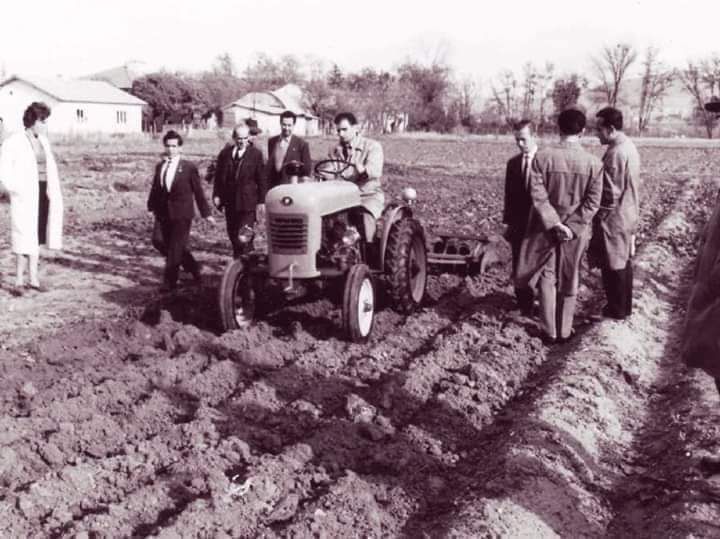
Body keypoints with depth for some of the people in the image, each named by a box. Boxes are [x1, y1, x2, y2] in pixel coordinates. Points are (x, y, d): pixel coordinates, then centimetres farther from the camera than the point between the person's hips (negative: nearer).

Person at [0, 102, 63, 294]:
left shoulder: (43, 141, 11)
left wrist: (53, 191, 7)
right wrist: (18, 190, -14)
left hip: (43, 194, 6)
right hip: (26, 196, -6)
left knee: (37, 235, 10)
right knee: (25, 236, -5)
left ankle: (33, 278, 18)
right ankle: (19, 280, 1)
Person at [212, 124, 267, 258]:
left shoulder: (256, 154, -2)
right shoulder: (225, 153, 7)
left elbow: (262, 180, -2)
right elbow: (218, 176, 11)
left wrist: (261, 201, -5)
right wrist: (216, 195, 2)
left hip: (248, 202, -4)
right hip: (230, 201, 4)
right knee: (232, 233, 11)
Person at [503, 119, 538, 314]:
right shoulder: (513, 163, 8)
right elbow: (509, 195, 10)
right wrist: (508, 221, 6)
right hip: (518, 225, 4)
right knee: (519, 267, 7)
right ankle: (523, 304, 17)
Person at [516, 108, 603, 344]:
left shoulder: (542, 156, -12)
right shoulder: (593, 163, -9)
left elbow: (538, 195, -15)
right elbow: (592, 202, -11)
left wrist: (553, 224, -12)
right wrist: (572, 227, -10)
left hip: (545, 227, 0)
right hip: (576, 231, 1)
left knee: (547, 279, 12)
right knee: (569, 281, 14)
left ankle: (549, 332, 17)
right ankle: (564, 332, 22)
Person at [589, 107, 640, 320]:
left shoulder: (616, 153, -22)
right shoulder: (629, 146, 7)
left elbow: (611, 194, -22)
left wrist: (599, 219, -13)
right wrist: (633, 215, 18)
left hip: (614, 220, -9)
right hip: (628, 216, 9)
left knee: (612, 266, 3)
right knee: (623, 262, 17)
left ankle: (617, 310, 14)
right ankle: (625, 306, 28)